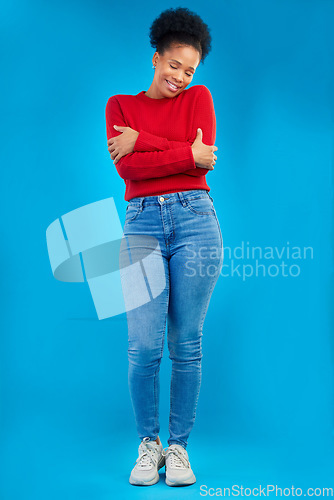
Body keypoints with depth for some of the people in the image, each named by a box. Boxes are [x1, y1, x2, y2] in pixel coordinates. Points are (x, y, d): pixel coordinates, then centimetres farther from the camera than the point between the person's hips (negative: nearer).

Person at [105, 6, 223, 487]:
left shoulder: (198, 98, 14)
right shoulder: (120, 104, 14)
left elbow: (204, 155, -4)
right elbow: (126, 166, -2)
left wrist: (142, 139, -5)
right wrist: (187, 155, -5)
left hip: (195, 219, 0)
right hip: (142, 223, 0)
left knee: (186, 344, 2)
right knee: (144, 345, -7)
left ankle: (179, 447, 16)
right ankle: (148, 444, 14)